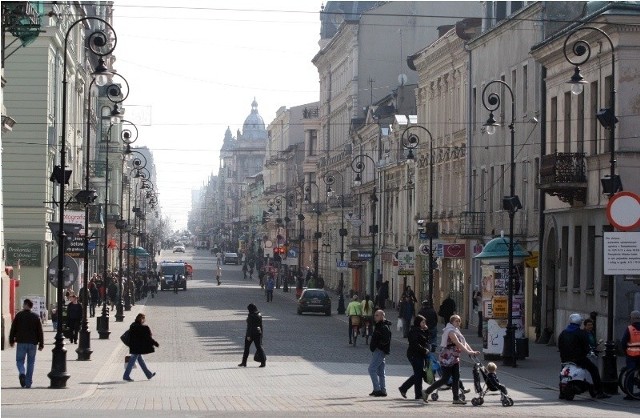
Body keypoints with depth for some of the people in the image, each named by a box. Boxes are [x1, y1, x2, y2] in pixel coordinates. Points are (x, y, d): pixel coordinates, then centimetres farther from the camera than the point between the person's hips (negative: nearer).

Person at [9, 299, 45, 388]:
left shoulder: (19, 315, -3)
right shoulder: (36, 317, 3)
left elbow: (13, 329, 1)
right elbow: (40, 331, 3)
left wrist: (11, 340, 11)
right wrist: (41, 344, 7)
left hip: (21, 342, -2)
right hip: (33, 343, 2)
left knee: (20, 360, 7)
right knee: (31, 362, 10)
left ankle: (22, 373, -24)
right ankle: (28, 383, 9)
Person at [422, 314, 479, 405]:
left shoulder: (456, 331, 17)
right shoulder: (450, 331, -15)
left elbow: (464, 342, 12)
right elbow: (458, 343, -26)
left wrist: (472, 351, -1)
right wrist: (468, 352, -32)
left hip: (454, 358, 10)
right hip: (447, 359, -10)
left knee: (456, 378, 4)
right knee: (445, 379, -6)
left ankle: (456, 398, 6)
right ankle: (426, 392, 4)